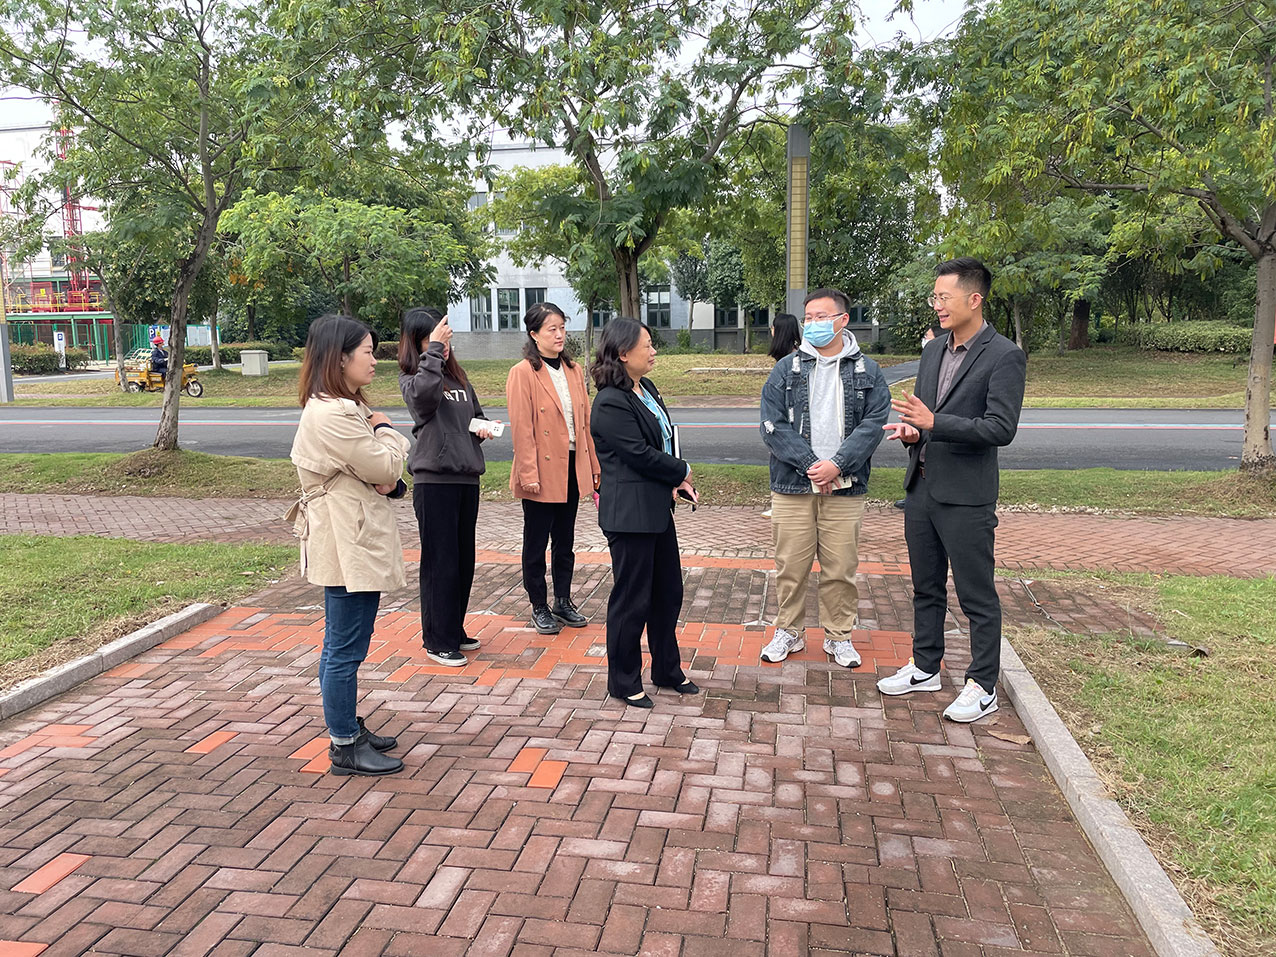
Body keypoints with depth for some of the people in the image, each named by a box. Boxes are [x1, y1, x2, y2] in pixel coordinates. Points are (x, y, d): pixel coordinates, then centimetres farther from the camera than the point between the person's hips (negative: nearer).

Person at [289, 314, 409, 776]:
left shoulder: (346, 406, 15)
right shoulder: (332, 414, -21)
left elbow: (384, 470, 14)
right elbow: (384, 465, -20)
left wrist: (389, 478, -9)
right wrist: (385, 430, -1)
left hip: (358, 540, 11)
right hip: (346, 544, -11)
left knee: (343, 645, 19)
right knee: (345, 647, -1)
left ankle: (348, 727, 31)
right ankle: (345, 747, 10)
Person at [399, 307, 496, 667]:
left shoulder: (458, 376, 14)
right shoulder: (411, 378, -4)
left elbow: (476, 412, 26)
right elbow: (423, 396, -28)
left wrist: (482, 426, 5)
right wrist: (433, 351, -24)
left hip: (467, 476, 7)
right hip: (434, 479, -7)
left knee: (464, 560, 14)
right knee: (440, 562, -2)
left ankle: (455, 631, 27)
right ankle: (438, 641, 9)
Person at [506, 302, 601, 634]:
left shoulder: (573, 370, 10)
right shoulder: (523, 373, -10)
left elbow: (585, 420, 11)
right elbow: (522, 429, -14)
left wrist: (593, 464, 10)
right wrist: (529, 474, -17)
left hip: (572, 467, 6)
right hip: (542, 471, -6)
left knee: (565, 540, 16)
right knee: (536, 542, 7)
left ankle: (563, 602, 28)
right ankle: (539, 607, 19)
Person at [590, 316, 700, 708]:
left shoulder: (647, 389, 11)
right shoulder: (611, 404, -18)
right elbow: (641, 455, -20)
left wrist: (675, 482, -3)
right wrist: (682, 472, -5)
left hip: (657, 508, 9)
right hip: (629, 513, -9)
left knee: (668, 592, 17)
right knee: (632, 600, 3)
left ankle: (667, 670, 34)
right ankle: (624, 683, 19)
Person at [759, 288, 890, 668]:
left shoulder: (867, 372, 6)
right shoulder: (786, 369, 6)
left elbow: (873, 424, -3)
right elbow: (773, 426, -3)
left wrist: (837, 465, -16)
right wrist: (810, 465, -13)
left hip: (845, 488, 0)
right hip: (792, 485, 0)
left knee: (841, 569, 6)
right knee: (790, 566, 6)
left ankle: (839, 636, 23)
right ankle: (788, 632, 23)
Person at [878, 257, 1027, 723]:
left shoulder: (1004, 356, -11)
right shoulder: (933, 352, 12)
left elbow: (1001, 428, -19)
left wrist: (933, 422, -25)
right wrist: (912, 430, -2)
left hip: (965, 496, -7)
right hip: (921, 486, 8)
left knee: (977, 596, 3)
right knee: (926, 587, 18)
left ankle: (983, 686, 15)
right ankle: (925, 668, 33)